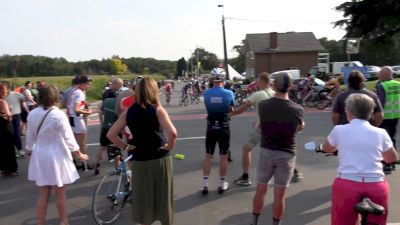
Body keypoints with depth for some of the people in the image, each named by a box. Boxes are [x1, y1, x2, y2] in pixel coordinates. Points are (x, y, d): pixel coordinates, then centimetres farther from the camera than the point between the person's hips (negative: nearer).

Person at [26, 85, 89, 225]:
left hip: (40, 156, 5)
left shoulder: (32, 114, -2)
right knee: (60, 193, 12)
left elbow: (30, 137, 8)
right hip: (57, 156, -5)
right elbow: (68, 137, -13)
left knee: (43, 193, 14)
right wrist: (79, 154, -2)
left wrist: (30, 152, 23)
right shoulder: (59, 114, -17)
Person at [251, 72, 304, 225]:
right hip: (287, 155, -1)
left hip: (266, 152, 2)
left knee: (260, 190, 17)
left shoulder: (263, 105, -10)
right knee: (279, 196, 8)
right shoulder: (298, 110, -12)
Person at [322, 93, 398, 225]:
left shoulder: (339, 130, 1)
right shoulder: (381, 133, 3)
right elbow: (392, 158, 20)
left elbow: (326, 149, 20)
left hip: (346, 185, -1)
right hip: (376, 187, 2)